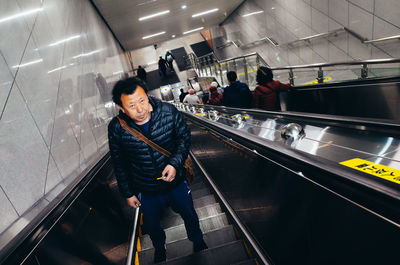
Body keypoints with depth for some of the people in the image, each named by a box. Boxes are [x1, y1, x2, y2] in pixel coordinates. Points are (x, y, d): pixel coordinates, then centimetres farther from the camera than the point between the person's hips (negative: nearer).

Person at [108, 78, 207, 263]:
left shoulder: (168, 112, -22)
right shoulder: (116, 128, -20)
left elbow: (184, 137, -7)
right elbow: (119, 164, -6)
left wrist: (175, 163, -23)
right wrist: (127, 193, 2)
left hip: (176, 183, 0)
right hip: (146, 192, 1)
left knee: (189, 215, 25)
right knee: (152, 226, 26)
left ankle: (197, 241, 60)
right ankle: (159, 248, 62)